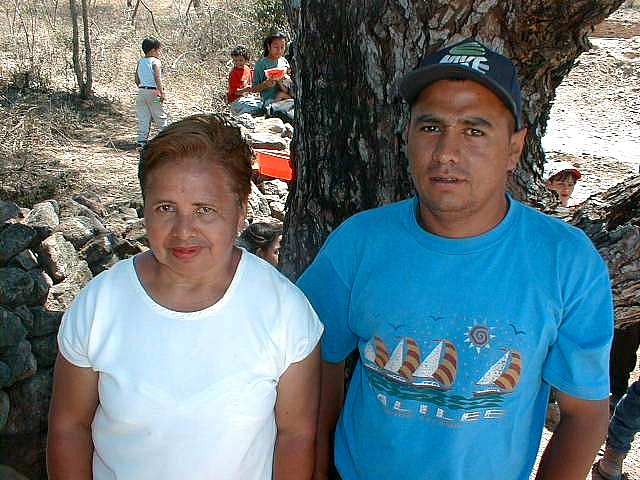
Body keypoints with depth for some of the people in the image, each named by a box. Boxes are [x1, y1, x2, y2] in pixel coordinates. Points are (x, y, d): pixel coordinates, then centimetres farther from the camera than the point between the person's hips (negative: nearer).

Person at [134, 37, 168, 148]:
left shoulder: (140, 62, 11)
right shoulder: (155, 61, -9)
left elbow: (137, 79, 13)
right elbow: (157, 78, -19)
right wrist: (162, 92, -19)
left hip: (141, 91, 6)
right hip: (153, 92, -6)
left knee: (143, 118, 7)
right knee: (160, 117, 3)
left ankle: (142, 140, 5)